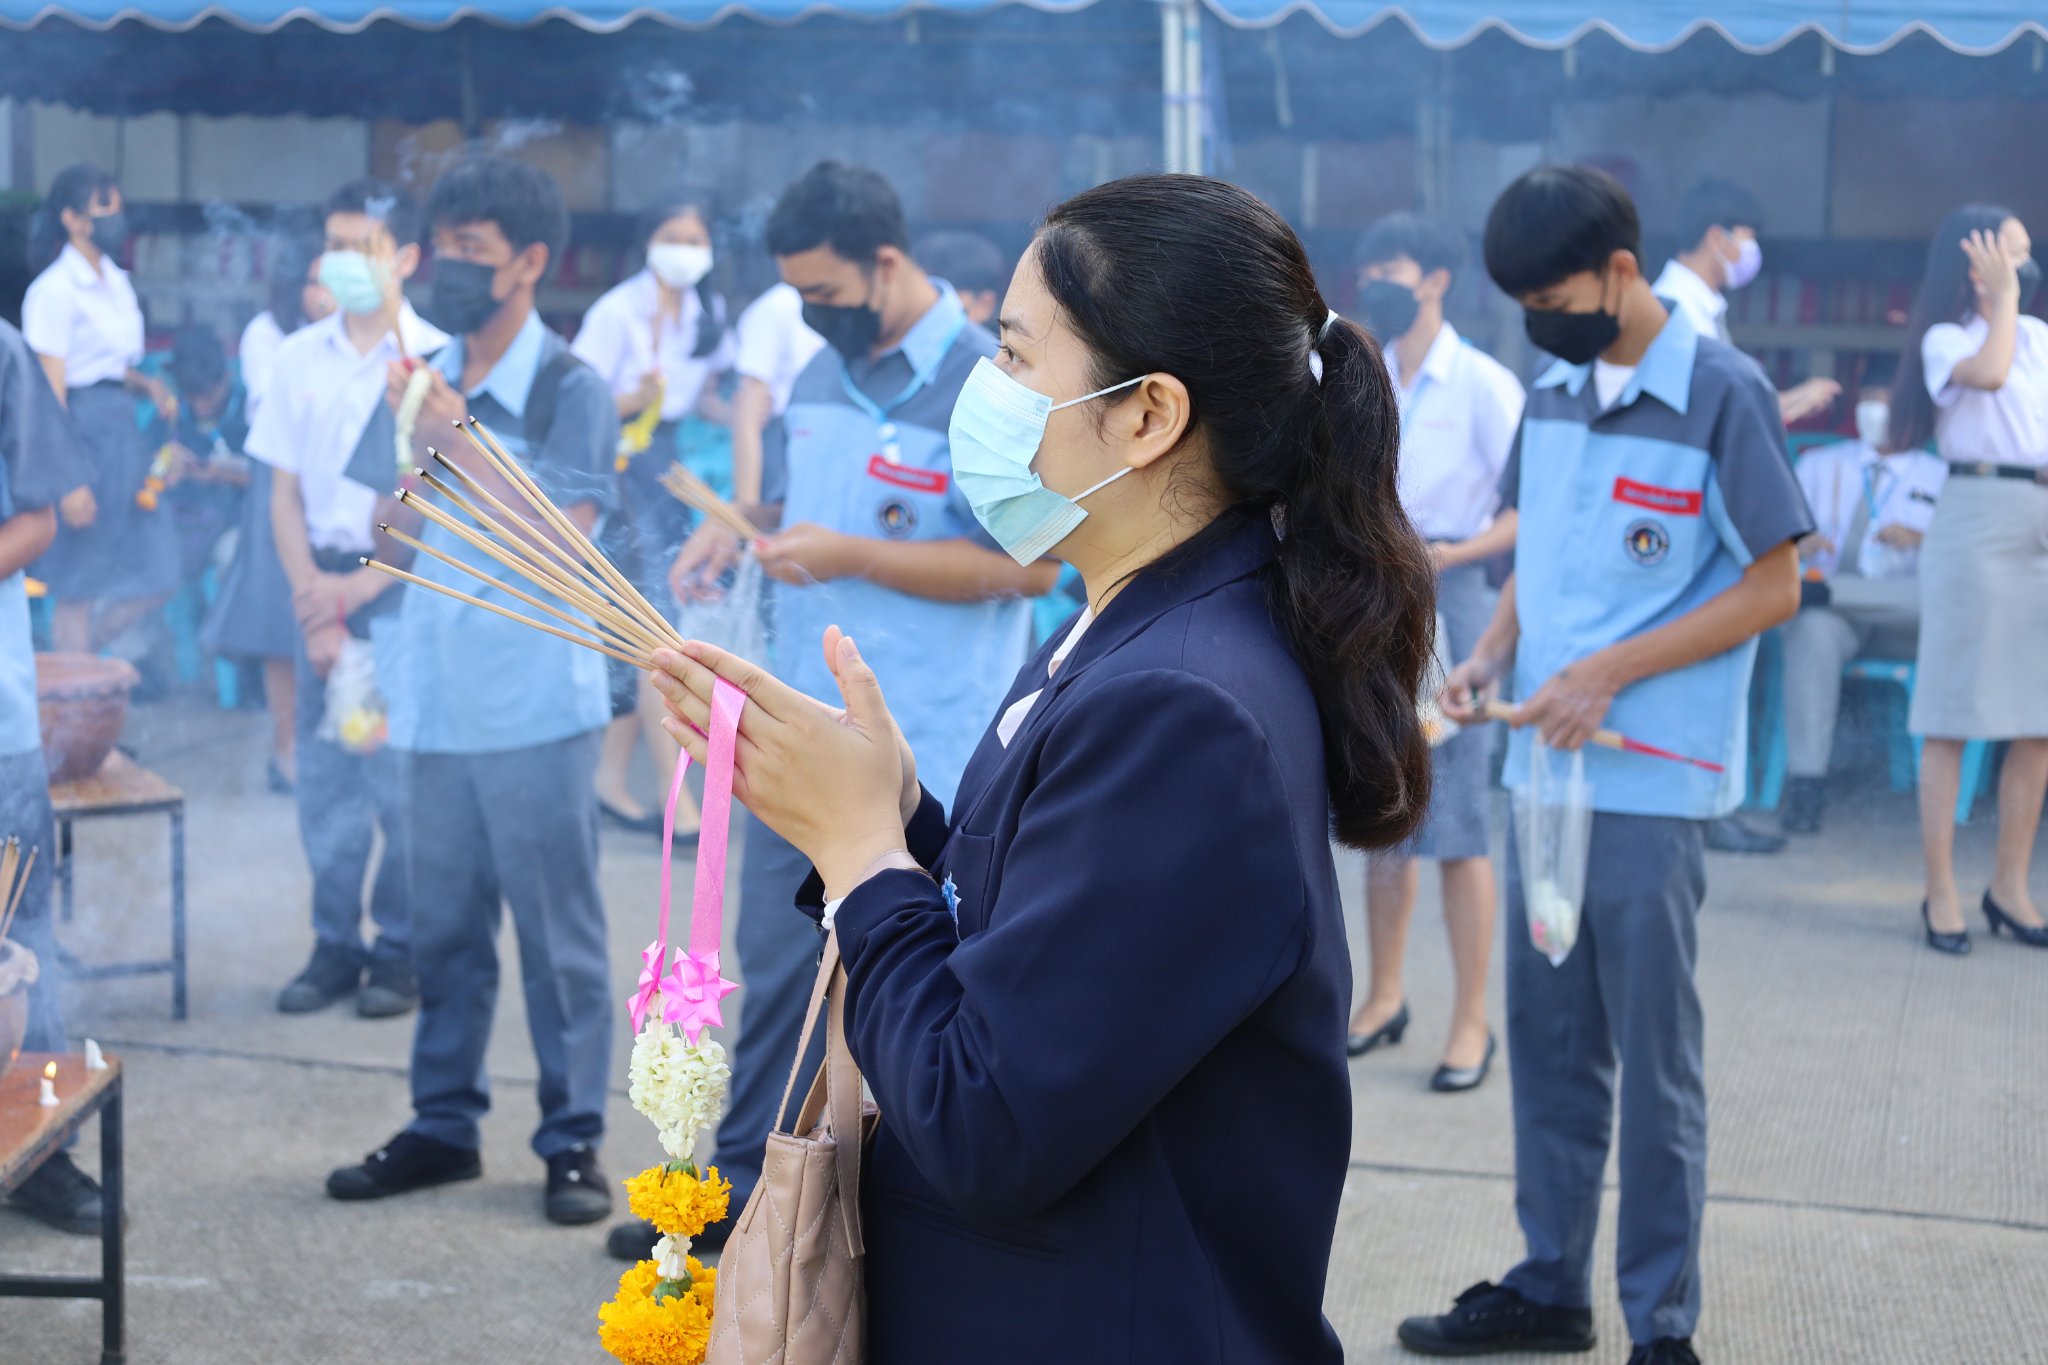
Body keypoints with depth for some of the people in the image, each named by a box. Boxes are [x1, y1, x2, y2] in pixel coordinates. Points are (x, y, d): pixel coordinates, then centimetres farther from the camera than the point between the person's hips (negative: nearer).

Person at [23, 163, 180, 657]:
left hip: (121, 427, 8)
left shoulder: (116, 282, 13)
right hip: (81, 429, -8)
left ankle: (76, 658, 21)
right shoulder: (55, 289, -12)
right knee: (80, 584, 0)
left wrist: (147, 384, 2)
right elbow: (51, 391, -15)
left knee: (154, 576, 6)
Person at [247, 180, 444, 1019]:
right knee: (324, 776, 7)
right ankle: (335, 945, 16)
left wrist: (361, 586, -12)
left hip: (400, 586, -4)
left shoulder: (434, 359, -4)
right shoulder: (300, 359, 7)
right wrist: (310, 598, -3)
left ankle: (400, 950, 9)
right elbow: (285, 489, 9)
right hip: (320, 582, 4)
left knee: (401, 776, -2)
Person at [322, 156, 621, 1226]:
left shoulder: (570, 389, -6)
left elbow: (564, 539, -16)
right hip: (437, 695, 5)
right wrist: (414, 437, -4)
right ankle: (445, 1124, 24)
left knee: (557, 925, 2)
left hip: (535, 700, -5)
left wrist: (459, 442, -18)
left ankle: (573, 1137, 11)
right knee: (443, 924, 13)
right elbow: (396, 526, 14)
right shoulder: (426, 377, 10)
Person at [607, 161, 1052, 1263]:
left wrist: (849, 556, -20)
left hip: (923, 757, -7)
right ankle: (744, 1183, 25)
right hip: (804, 727, 7)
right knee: (774, 960, 13)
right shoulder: (824, 376, 11)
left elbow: (1032, 563, -18)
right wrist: (742, 532, 3)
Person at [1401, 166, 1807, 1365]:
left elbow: (1773, 589, -9)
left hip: (1654, 780, -6)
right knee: (1547, 1039, 13)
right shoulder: (1553, 398, 10)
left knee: (1656, 1058, 1)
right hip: (1545, 765, 6)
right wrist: (1492, 657, 0)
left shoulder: (1723, 394, -9)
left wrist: (1611, 672, -16)